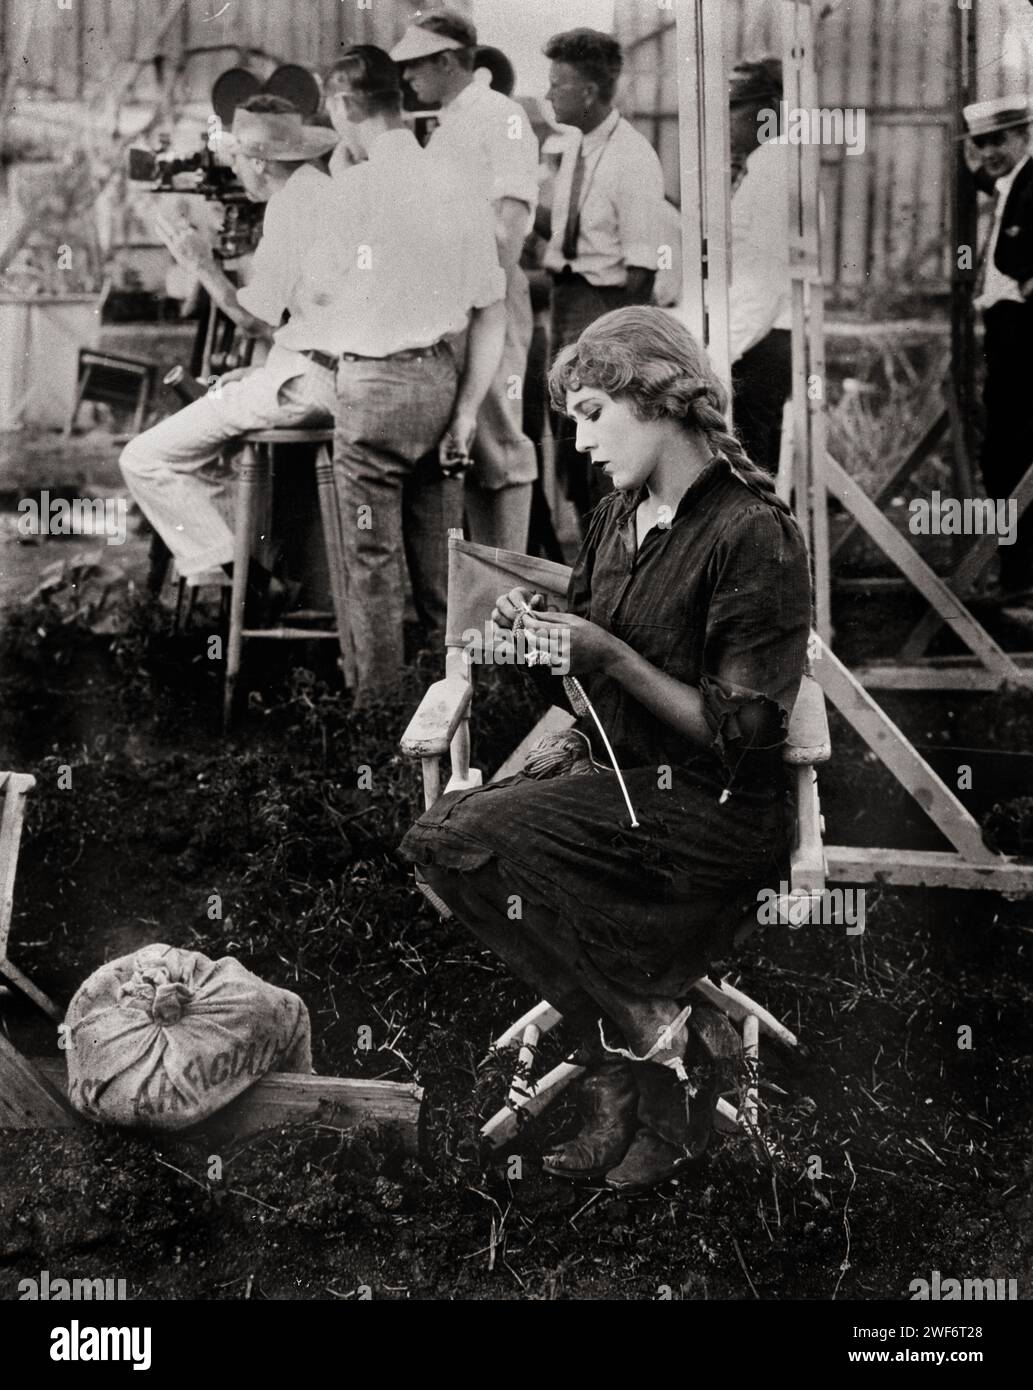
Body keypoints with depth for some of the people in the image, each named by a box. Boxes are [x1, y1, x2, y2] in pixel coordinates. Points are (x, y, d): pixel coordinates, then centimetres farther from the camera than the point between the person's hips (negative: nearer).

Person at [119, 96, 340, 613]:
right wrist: (264, 371, 21)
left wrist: (203, 265, -1)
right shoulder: (328, 191, 17)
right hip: (338, 372, 10)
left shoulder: (290, 205, -13)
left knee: (145, 459, -9)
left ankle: (234, 570, -3)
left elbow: (256, 320, -12)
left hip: (310, 378, -10)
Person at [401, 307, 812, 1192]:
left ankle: (648, 1041, -7)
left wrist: (611, 659, -21)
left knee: (476, 840, -23)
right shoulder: (621, 514, 11)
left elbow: (740, 734, -17)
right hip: (617, 778, 8)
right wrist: (542, 632, -1)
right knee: (441, 836, -15)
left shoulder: (755, 536, -14)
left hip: (713, 812, -8)